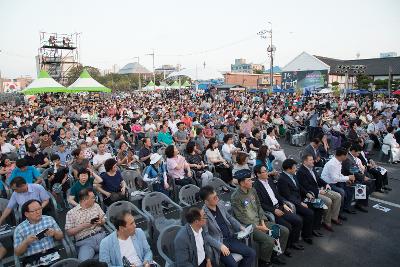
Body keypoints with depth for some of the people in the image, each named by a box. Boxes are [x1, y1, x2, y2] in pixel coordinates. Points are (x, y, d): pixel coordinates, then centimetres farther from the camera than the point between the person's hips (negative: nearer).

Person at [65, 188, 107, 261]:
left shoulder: (96, 205, 15)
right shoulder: (71, 213, 4)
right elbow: (69, 232, 2)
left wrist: (101, 222, -4)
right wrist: (83, 226, -11)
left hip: (100, 236, 4)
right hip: (84, 242, -3)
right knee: (84, 261, -33)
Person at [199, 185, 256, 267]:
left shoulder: (220, 205, 4)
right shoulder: (203, 213, -18)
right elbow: (205, 235, -18)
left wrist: (240, 227, 7)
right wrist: (220, 245, -23)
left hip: (230, 238, 7)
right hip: (218, 242, -7)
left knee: (252, 254, -3)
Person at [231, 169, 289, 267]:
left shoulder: (252, 190, 5)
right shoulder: (235, 197, -18)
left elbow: (259, 206, 12)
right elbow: (241, 218, -17)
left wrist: (263, 222, -1)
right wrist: (257, 227, -15)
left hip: (260, 222, 8)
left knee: (285, 231, 2)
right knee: (269, 240, -26)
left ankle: (275, 254, 18)